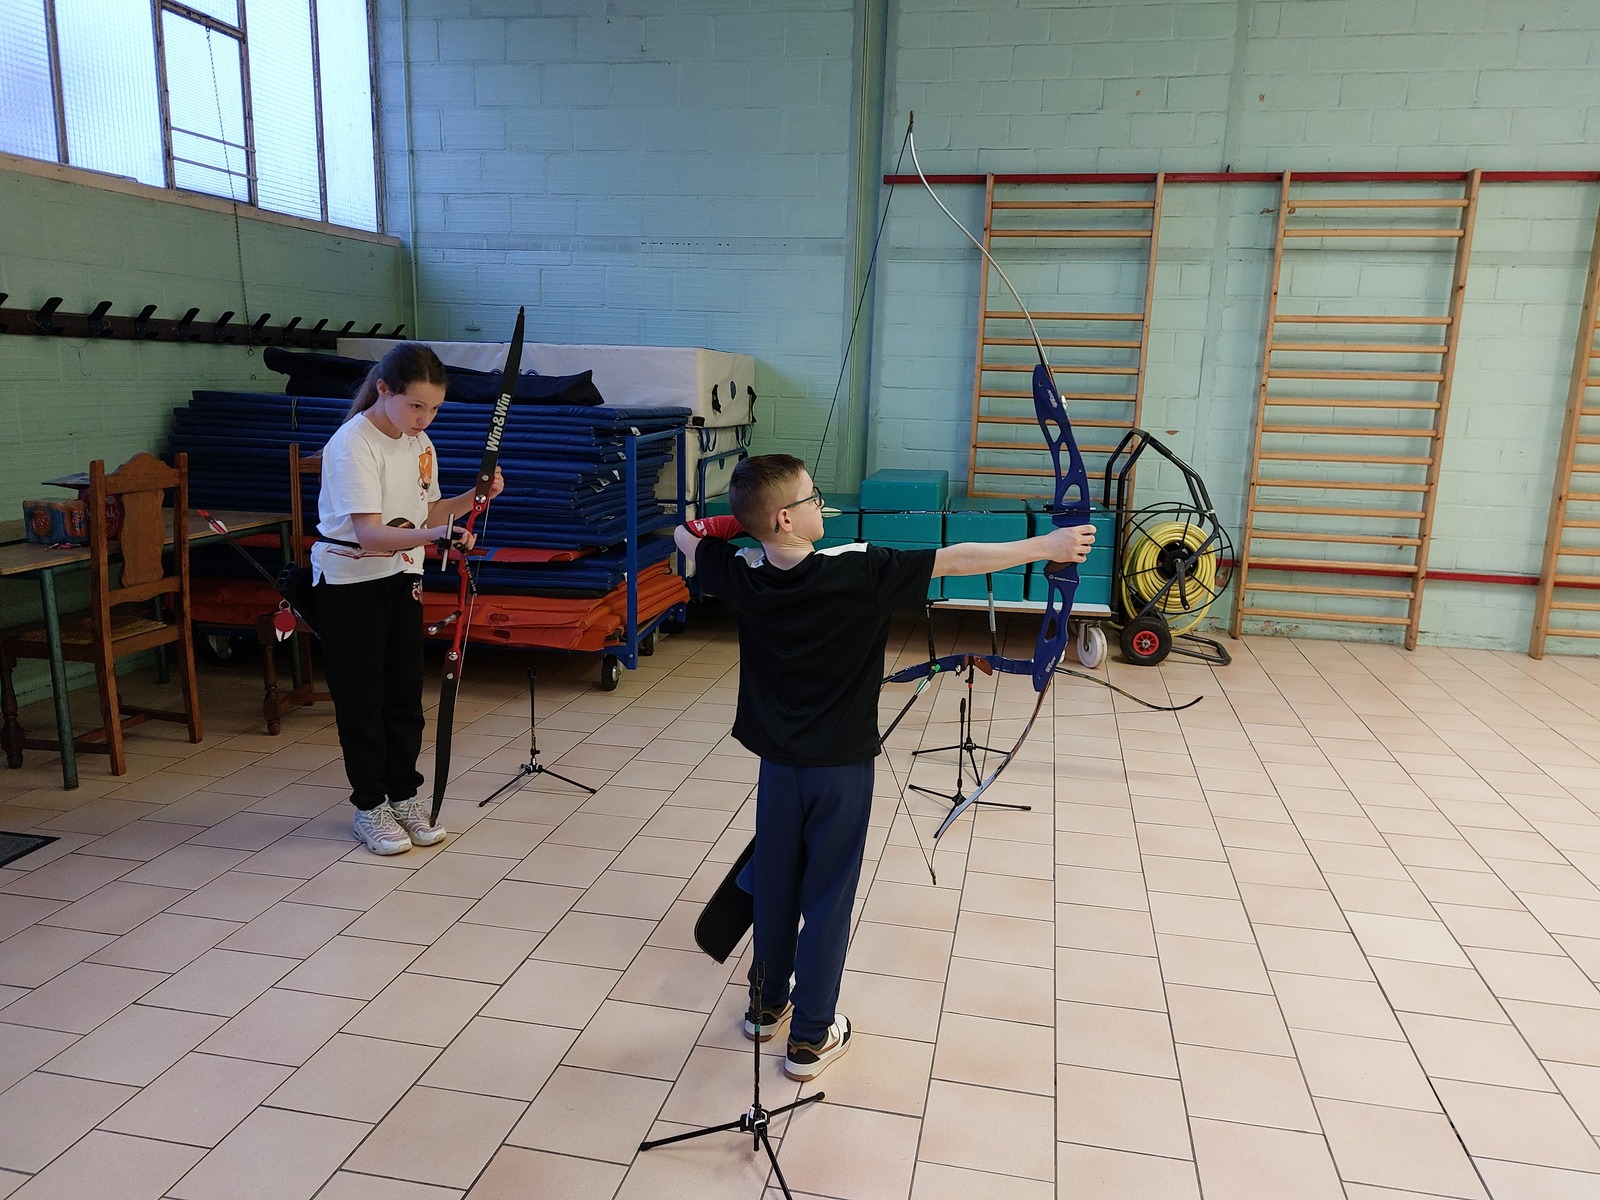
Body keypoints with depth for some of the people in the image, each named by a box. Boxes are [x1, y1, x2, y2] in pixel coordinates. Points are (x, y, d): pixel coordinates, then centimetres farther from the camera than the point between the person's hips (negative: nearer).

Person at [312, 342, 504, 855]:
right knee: (361, 696, 3)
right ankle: (370, 807, 16)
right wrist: (432, 535, -46)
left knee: (405, 692, 11)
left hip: (401, 579, 7)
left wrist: (473, 497, -7)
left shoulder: (419, 444, 2)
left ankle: (403, 795, 25)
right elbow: (368, 533, -31)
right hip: (348, 582, -7)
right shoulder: (352, 444, -21)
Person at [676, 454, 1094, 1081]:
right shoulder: (858, 572, -22)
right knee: (828, 894, 8)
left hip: (778, 759, 5)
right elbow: (954, 560, -19)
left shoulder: (742, 574, -9)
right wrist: (1046, 547, -12)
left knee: (774, 880, 19)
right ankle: (811, 1035, 20)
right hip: (840, 764, -4)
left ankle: (768, 1004, 37)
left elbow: (687, 534, 10)